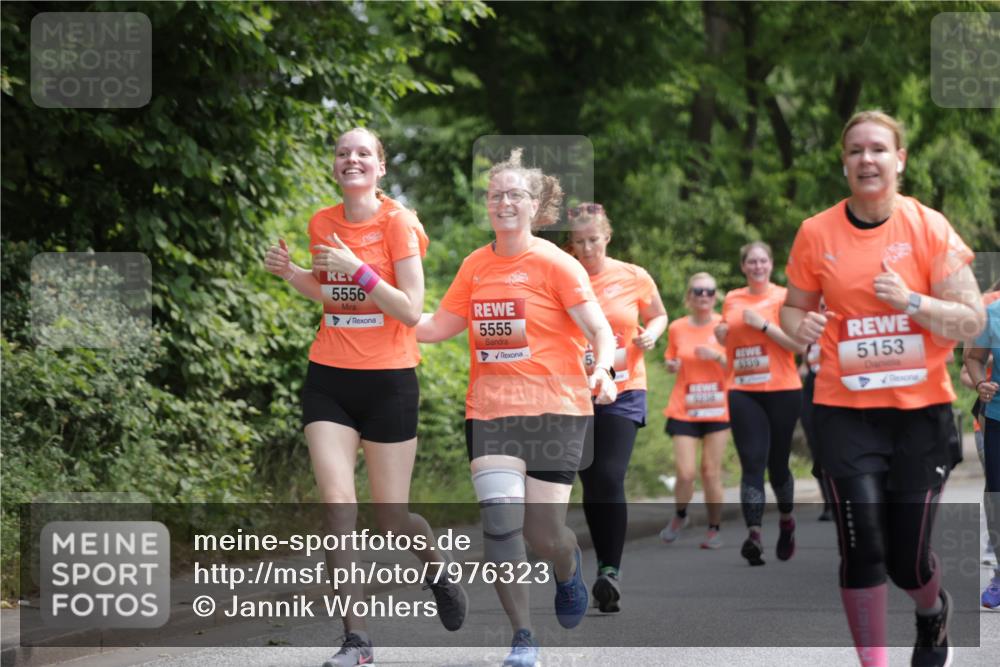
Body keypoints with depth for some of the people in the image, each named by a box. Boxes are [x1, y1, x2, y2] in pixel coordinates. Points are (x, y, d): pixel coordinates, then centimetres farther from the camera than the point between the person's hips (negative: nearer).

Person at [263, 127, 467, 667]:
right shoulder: (322, 224, 6)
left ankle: (439, 573, 37)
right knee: (337, 504, -10)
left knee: (391, 516, 2)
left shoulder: (398, 223, -9)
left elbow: (411, 311, -14)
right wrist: (291, 274, 4)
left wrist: (358, 269, -23)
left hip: (388, 380, -4)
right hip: (328, 379, 4)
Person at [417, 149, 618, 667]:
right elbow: (437, 326, 14)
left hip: (554, 409, -3)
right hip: (490, 410, 3)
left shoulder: (555, 264, -5)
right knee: (499, 520, -13)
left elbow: (601, 332, -7)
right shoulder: (476, 266, 8)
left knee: (542, 533, -2)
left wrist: (603, 370, -26)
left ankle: (568, 568, 37)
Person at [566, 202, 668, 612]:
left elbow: (658, 315, 17)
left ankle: (611, 570, -12)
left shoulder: (634, 278, 1)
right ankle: (604, 564, 19)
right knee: (591, 485, 6)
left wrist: (651, 333, -4)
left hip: (622, 392, -1)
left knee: (610, 480, -15)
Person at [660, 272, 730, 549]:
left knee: (711, 472, 0)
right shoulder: (677, 329, 3)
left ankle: (715, 528, 17)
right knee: (685, 473, -8)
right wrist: (671, 365, -5)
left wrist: (718, 356, -18)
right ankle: (680, 515, 22)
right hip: (684, 410, 1)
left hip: (717, 410, -1)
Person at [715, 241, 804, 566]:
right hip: (742, 392, 2)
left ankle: (786, 520, 34)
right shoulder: (732, 300, 11)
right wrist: (721, 335, 5)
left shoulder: (784, 298, -1)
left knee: (777, 464, 8)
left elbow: (799, 344, -10)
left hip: (782, 390, -2)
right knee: (752, 463, -11)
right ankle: (754, 533, -21)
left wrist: (763, 324, -16)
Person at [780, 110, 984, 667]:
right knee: (863, 543, -13)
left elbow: (973, 322, -7)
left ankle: (935, 612, 38)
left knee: (908, 559, 1)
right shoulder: (817, 234, -1)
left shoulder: (930, 228, -5)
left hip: (921, 410, -1)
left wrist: (910, 300, -22)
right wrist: (801, 326, -11)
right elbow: (795, 308, 13)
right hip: (847, 410, 1)